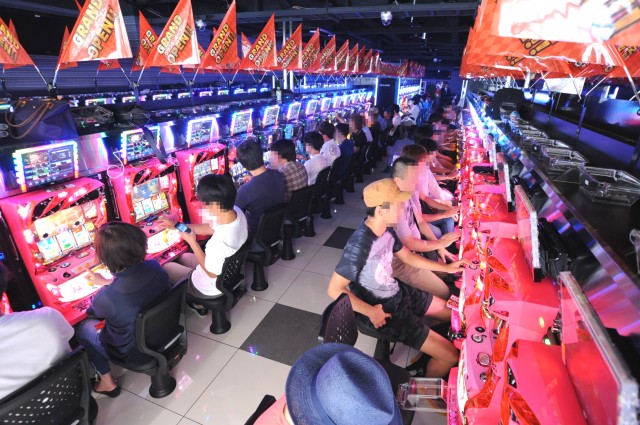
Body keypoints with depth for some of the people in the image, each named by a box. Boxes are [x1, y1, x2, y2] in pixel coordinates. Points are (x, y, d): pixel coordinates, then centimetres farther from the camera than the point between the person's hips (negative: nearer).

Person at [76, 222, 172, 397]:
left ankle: (107, 382, 30)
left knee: (84, 328, 22)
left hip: (133, 351, -4)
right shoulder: (154, 267, -23)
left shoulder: (105, 298, -35)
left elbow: (93, 312, -7)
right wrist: (106, 282, 12)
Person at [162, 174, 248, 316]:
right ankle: (199, 301, 33)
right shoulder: (236, 212, -18)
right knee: (184, 257, 29)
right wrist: (176, 226, 0)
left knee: (166, 267, 17)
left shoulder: (221, 241, -42)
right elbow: (210, 228, 1)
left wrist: (192, 242, -18)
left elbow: (211, 273, -23)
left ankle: (199, 303, 31)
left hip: (213, 287, -7)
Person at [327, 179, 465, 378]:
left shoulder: (386, 230, -7)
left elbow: (407, 256, 10)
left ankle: (425, 348, 41)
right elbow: (334, 290, -26)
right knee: (450, 355, -4)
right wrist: (370, 312, -27)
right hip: (385, 310, -8)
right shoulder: (359, 247, -33)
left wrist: (446, 267, 9)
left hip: (399, 293, 8)